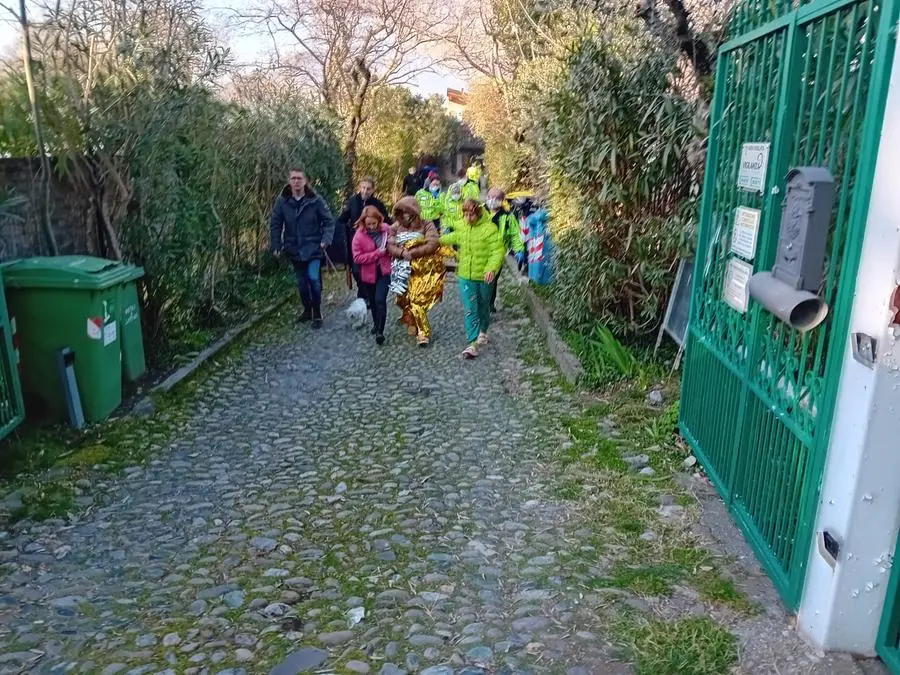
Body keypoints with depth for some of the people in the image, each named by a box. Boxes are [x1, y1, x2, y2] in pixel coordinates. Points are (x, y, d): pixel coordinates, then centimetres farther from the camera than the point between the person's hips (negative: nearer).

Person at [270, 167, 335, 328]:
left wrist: (326, 239, -18)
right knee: (302, 282, 13)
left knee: (313, 278, -17)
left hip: (313, 248, -3)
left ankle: (317, 313, 0)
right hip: (294, 249, 3)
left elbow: (329, 221, -5)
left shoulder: (316, 200, -9)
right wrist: (276, 246, -4)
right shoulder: (282, 202, -4)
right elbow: (275, 225, 2)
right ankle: (307, 310, 35)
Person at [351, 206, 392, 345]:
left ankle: (380, 331, -6)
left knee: (380, 300, -12)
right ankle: (376, 323, 41)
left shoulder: (386, 229, -8)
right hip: (368, 273, 1)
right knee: (372, 301, 18)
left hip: (384, 271, 0)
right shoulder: (359, 235, -16)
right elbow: (357, 258, -18)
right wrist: (377, 253, -23)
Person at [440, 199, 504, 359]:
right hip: (465, 276, 3)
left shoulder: (490, 229, -15)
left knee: (483, 307, 18)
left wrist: (492, 269, -33)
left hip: (483, 276, -3)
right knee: (469, 310, -3)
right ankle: (472, 344, -3)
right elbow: (453, 238, 26)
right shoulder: (462, 228, 2)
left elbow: (497, 251, -20)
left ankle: (483, 332, 44)